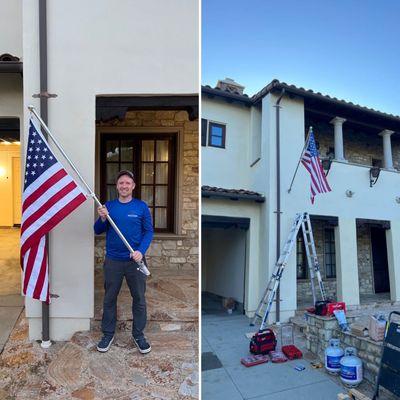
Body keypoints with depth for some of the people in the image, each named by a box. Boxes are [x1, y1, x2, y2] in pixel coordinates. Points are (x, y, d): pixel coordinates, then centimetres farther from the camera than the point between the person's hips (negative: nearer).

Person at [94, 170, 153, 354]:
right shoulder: (108, 206, 3)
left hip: (135, 261, -1)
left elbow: (148, 231, -3)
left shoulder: (141, 206, -3)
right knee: (109, 298, 13)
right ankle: (108, 334, 32)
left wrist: (141, 251, -18)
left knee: (139, 299, 8)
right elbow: (98, 231, 4)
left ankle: (138, 335, 27)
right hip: (112, 261, 2)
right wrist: (102, 219, -16)